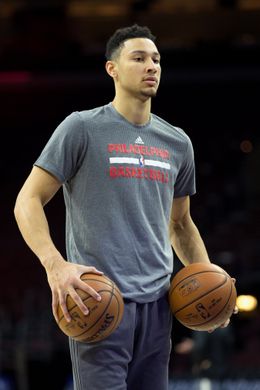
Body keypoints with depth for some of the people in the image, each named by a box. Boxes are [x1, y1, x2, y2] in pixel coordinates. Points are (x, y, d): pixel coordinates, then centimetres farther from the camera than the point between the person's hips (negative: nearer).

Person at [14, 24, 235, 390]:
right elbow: (28, 200, -5)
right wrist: (55, 264, -21)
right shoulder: (82, 128, -2)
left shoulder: (177, 143, 14)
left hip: (157, 304, 6)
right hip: (99, 301, -6)